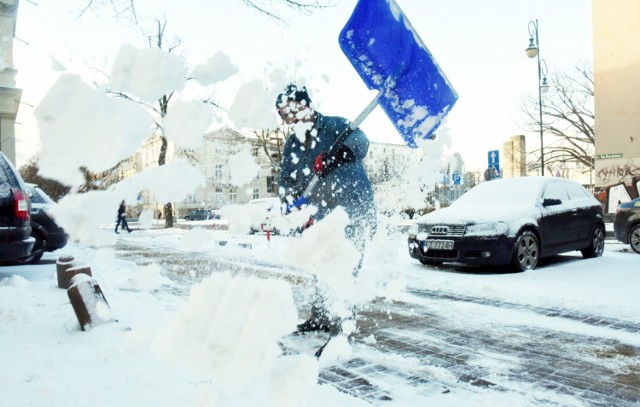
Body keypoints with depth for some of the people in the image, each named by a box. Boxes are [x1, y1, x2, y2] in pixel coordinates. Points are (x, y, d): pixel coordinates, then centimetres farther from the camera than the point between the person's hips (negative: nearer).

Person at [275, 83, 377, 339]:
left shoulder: (335, 125, -8)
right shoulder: (291, 146, 12)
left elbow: (359, 143, -28)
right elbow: (287, 181, 11)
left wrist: (334, 157, -47)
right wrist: (286, 198, -11)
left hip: (355, 210, -7)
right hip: (322, 215, 7)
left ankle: (342, 326, -1)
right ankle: (320, 317, 34)